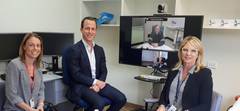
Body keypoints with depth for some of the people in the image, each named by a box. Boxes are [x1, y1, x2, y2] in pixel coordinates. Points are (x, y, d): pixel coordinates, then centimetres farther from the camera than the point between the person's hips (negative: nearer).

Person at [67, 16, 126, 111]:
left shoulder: (99, 49, 10)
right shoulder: (74, 49, -8)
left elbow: (103, 71, 8)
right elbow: (75, 74, -13)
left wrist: (98, 83, -11)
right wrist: (94, 82, -17)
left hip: (97, 83, 6)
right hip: (81, 86, -6)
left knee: (121, 99, -10)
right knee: (99, 103, -31)